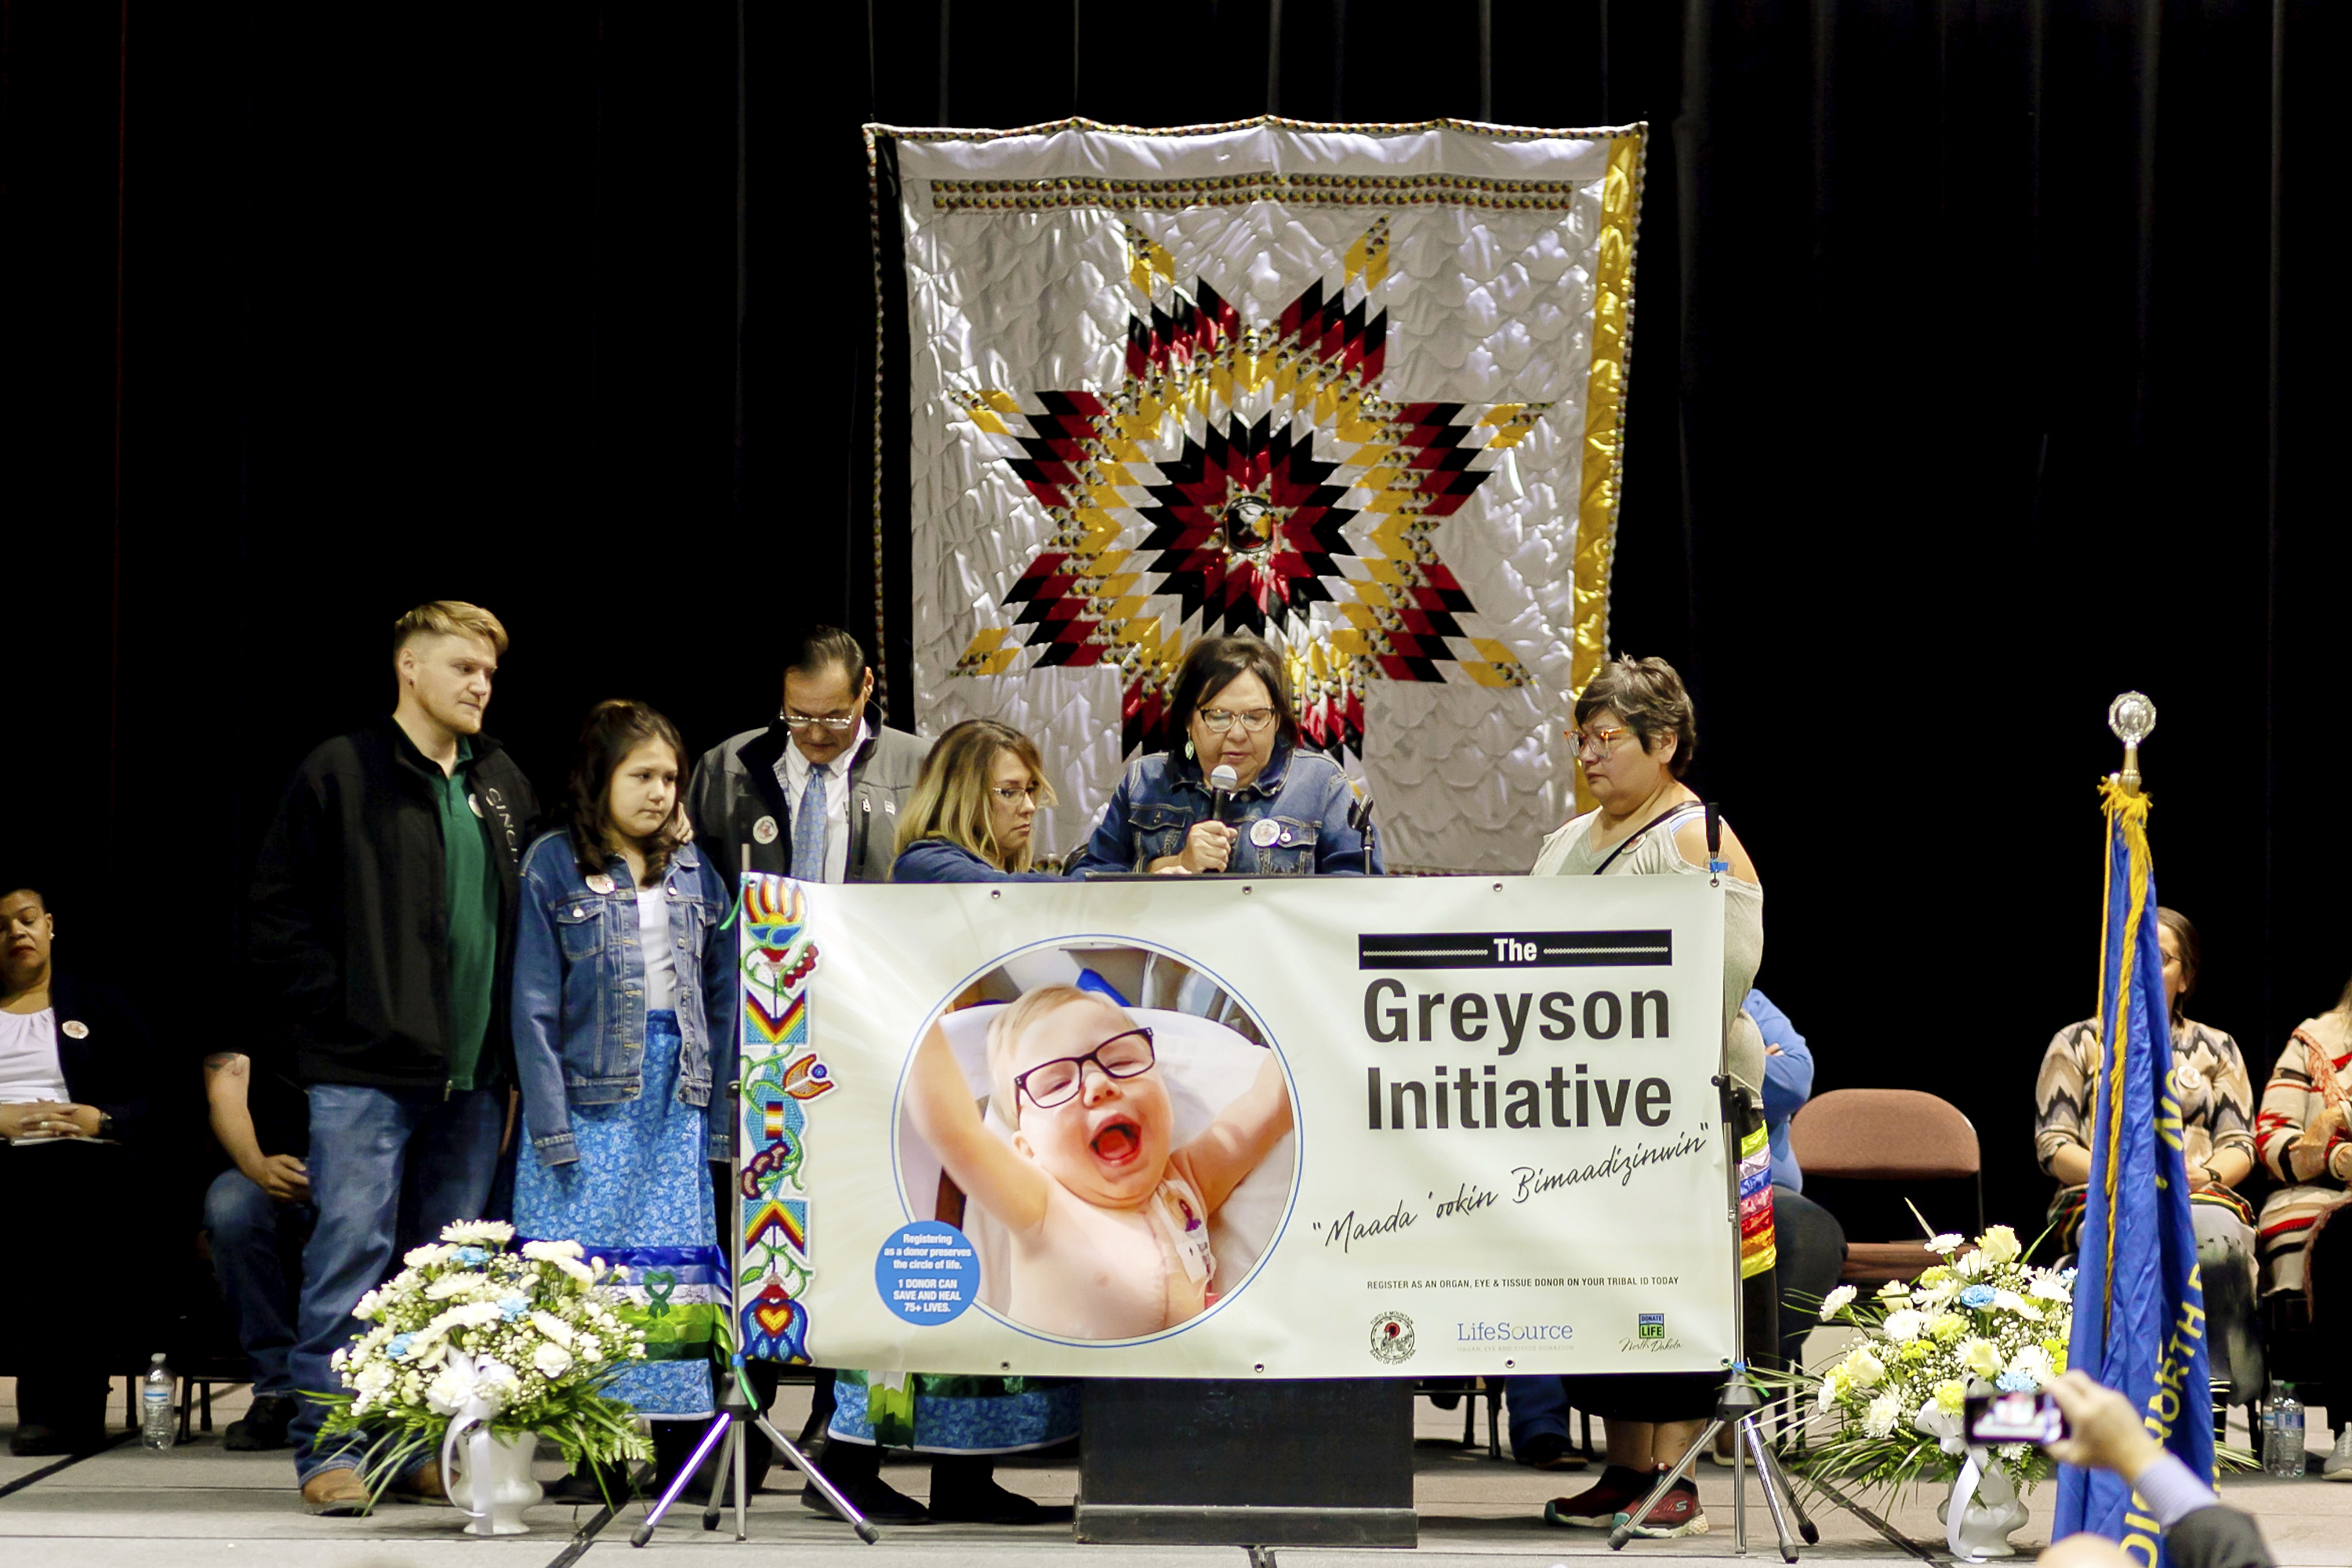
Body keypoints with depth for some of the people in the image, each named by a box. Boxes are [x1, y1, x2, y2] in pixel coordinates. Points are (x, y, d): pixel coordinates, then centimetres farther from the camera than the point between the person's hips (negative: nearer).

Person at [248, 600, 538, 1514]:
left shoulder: (504, 788, 16)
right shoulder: (339, 775, -2)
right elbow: (278, 914, -3)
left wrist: (513, 1043, 12)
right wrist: (334, 1011, -10)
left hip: (472, 1072, 6)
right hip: (365, 1070, -6)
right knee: (352, 1250, -8)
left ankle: (426, 1448, 14)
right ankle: (329, 1448, -4)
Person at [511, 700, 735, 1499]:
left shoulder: (692, 867, 11)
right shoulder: (555, 864, -1)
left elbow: (720, 994, 12)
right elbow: (535, 1003, -4)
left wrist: (722, 1110, 5)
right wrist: (550, 1124, -11)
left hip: (676, 1091, 4)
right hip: (590, 1090, -4)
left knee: (679, 1270, 1)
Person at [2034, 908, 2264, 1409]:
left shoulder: (2216, 1048, 23)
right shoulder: (2077, 1044, 17)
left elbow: (2240, 1146, 15)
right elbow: (2053, 1145, 8)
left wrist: (2206, 1175, -9)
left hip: (2201, 1195, 2)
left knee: (2220, 1235, -37)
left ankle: (2231, 1404, -42)